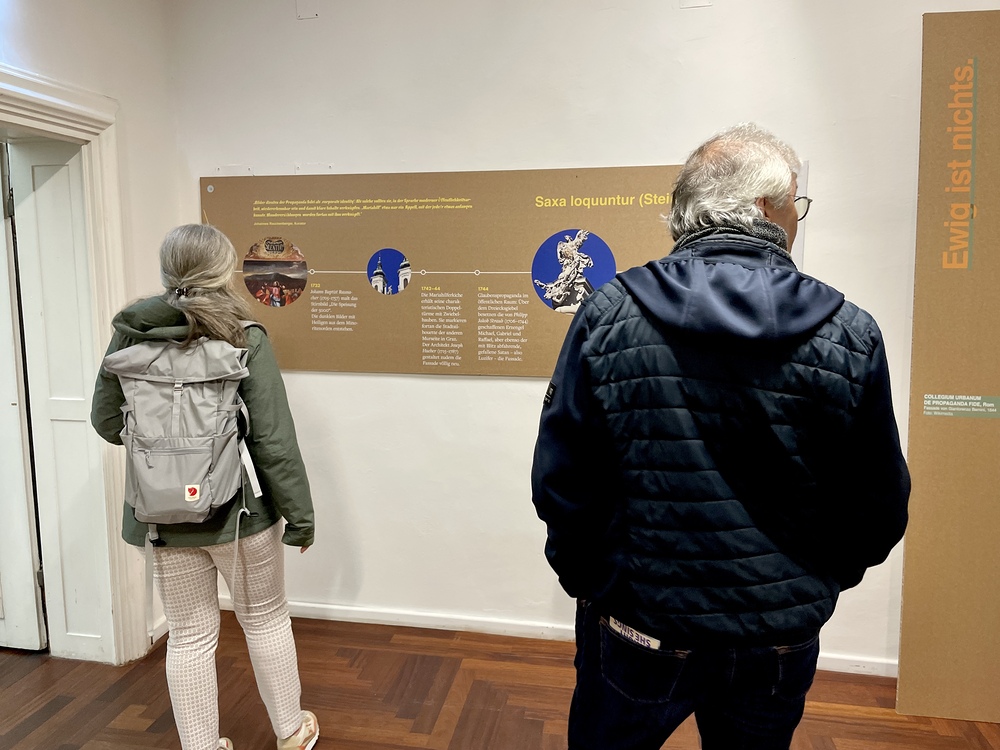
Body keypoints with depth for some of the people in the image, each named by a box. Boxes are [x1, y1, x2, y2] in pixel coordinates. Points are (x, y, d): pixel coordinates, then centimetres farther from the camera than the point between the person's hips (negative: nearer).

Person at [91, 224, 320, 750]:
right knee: (265, 619, 18)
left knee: (188, 637, 16)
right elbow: (274, 441, -15)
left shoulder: (130, 337, -3)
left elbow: (106, 422, 8)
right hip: (239, 509, -2)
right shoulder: (244, 339, -14)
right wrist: (299, 515, -6)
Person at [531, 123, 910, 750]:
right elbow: (878, 510, -3)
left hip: (636, 630, -1)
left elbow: (560, 485, -11)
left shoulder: (607, 316, -16)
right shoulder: (851, 335, -13)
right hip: (780, 645, 2)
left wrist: (588, 580, 6)